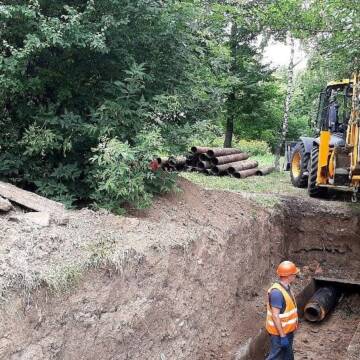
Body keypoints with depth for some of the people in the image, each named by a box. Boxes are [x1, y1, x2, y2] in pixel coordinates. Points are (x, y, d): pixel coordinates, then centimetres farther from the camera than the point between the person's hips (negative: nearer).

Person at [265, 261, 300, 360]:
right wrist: (282, 336, -25)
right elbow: (275, 316, -27)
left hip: (288, 330, 9)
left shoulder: (286, 287, 3)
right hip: (279, 333, -9)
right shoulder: (276, 292, -28)